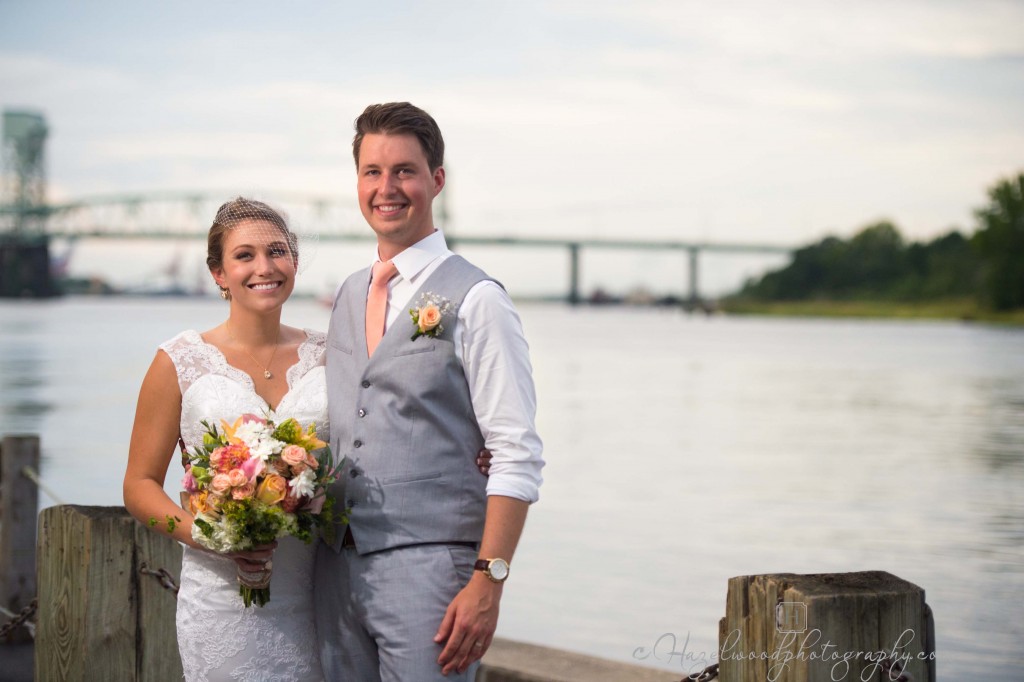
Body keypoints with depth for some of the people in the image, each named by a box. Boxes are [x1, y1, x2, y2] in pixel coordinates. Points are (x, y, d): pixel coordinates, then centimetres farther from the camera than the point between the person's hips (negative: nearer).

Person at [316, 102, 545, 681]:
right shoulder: (348, 298, 15)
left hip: (427, 567, -6)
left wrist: (488, 581, -18)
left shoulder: (476, 300, -7)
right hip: (337, 567, 6)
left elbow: (518, 457, -12)